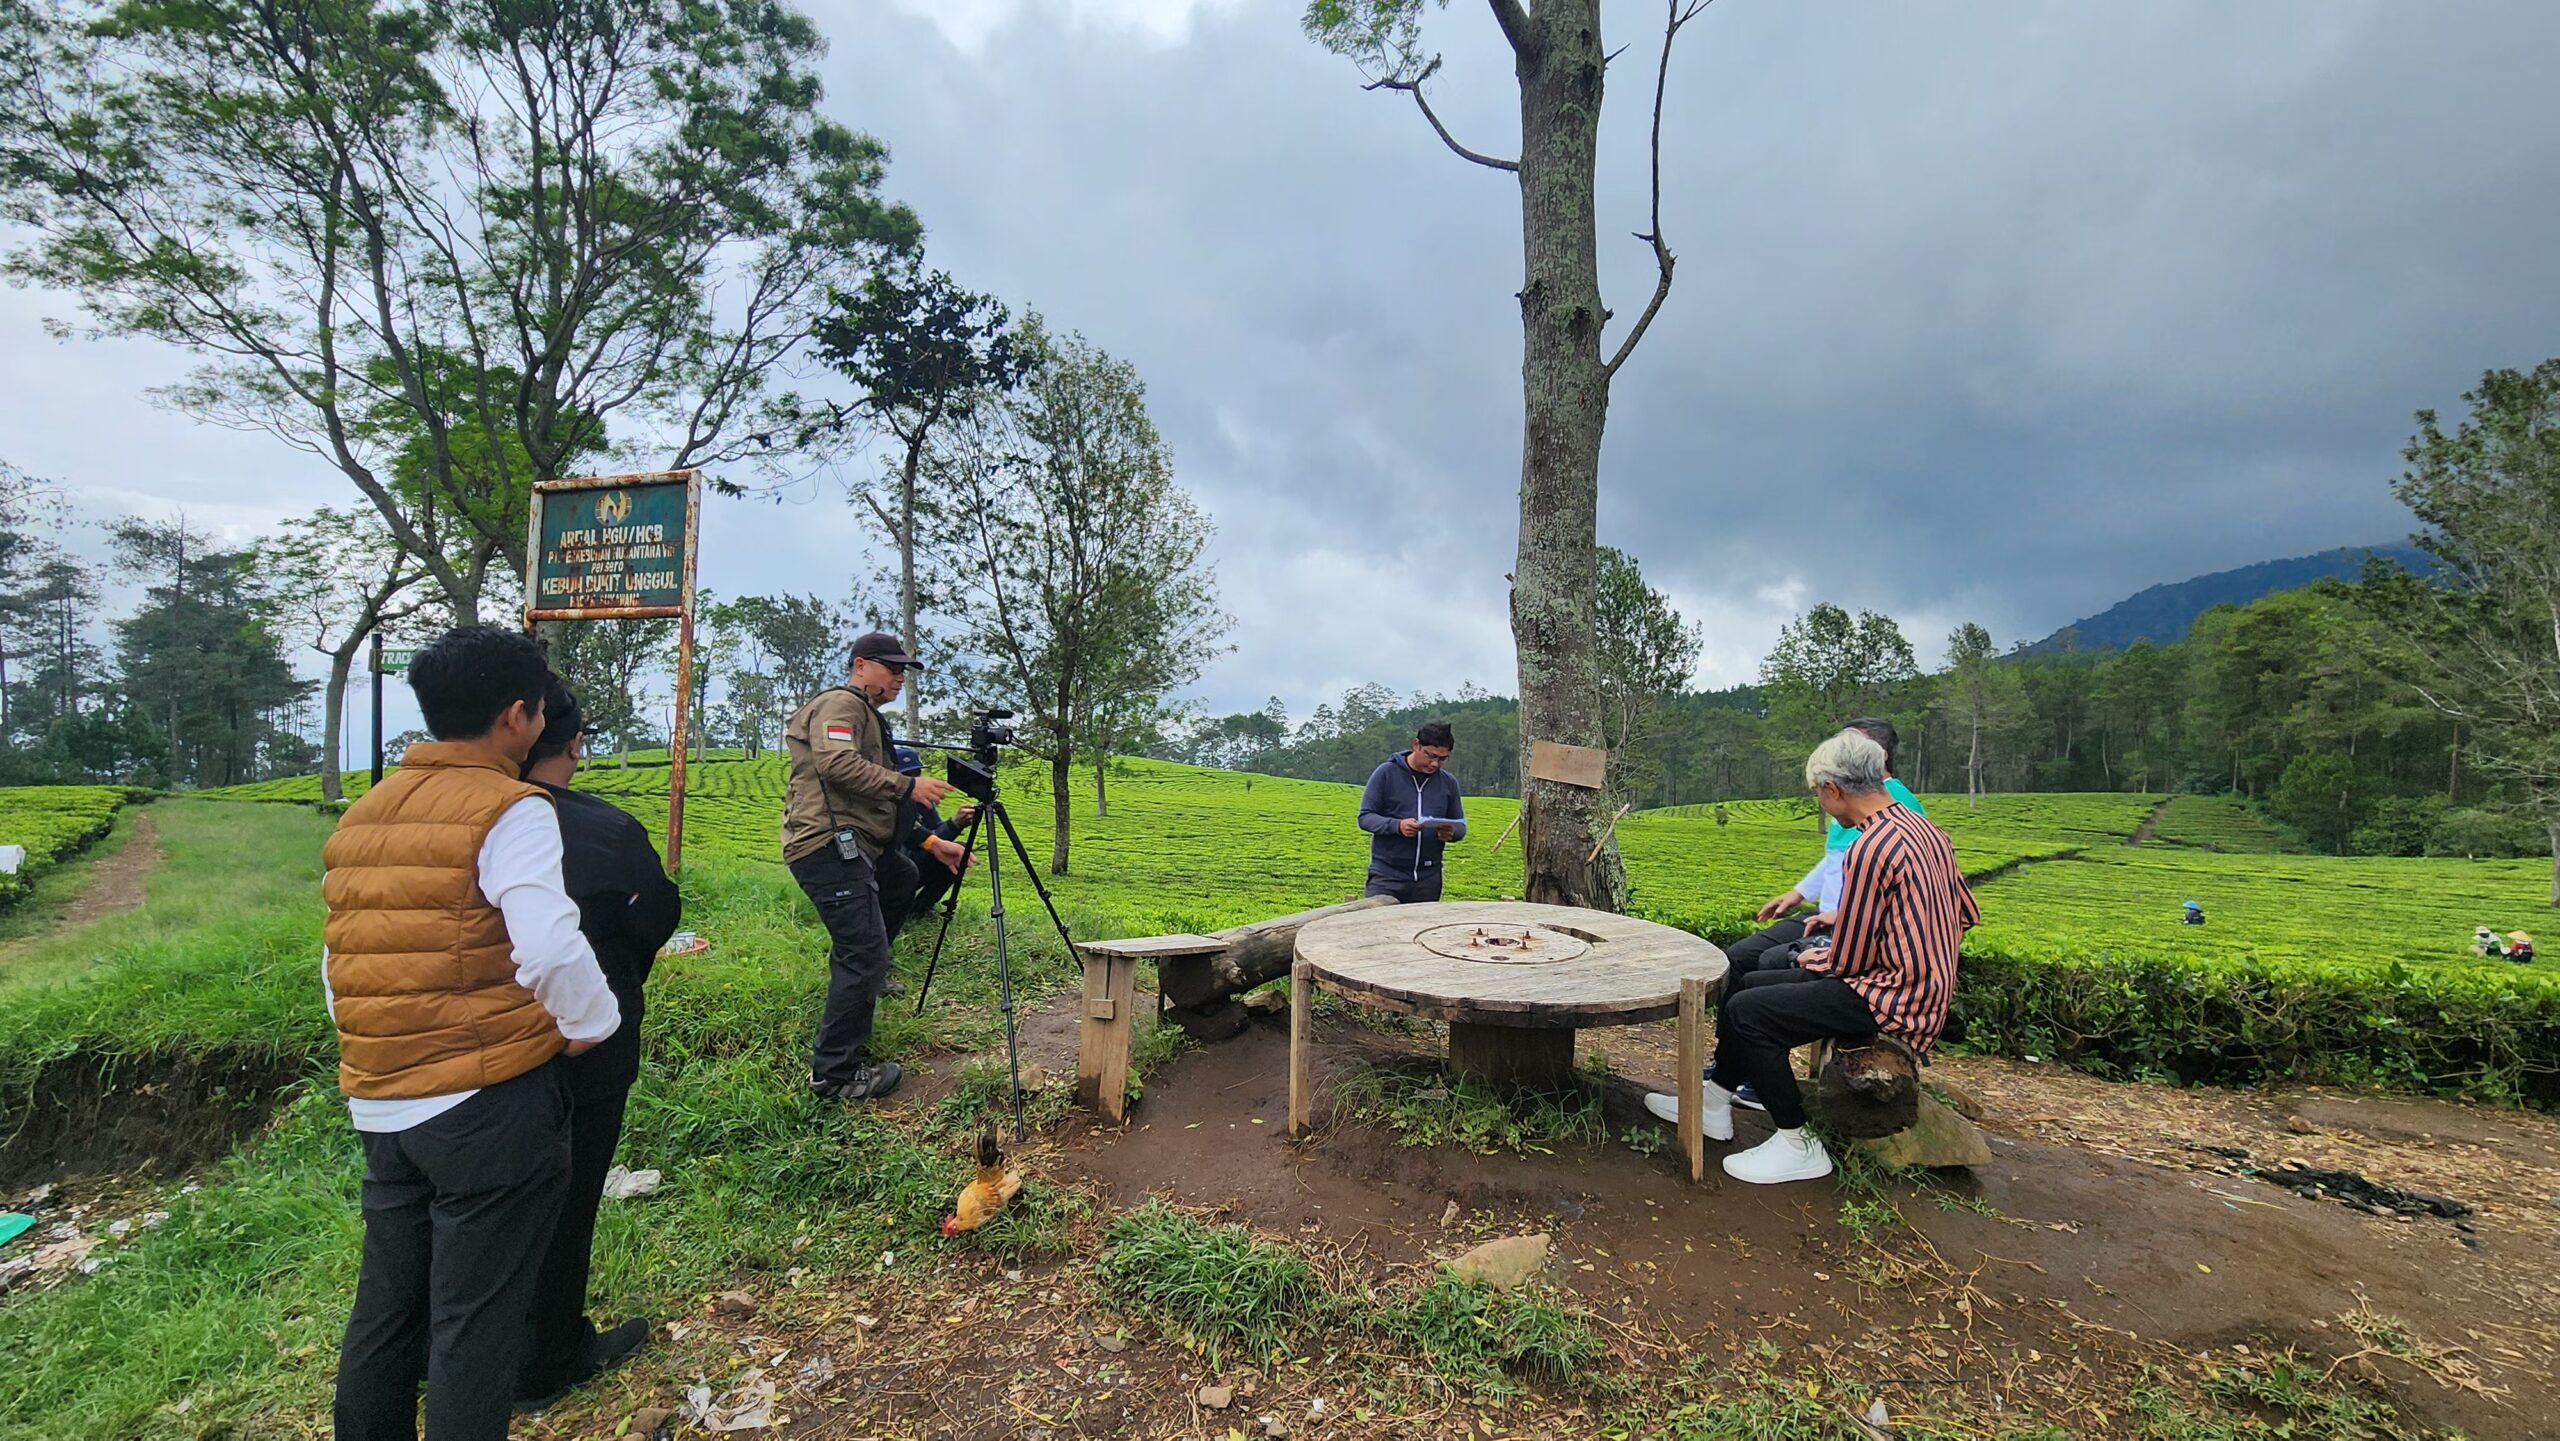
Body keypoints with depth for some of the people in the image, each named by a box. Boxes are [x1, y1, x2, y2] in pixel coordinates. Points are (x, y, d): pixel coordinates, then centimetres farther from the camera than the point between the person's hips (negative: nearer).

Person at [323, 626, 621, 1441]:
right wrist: (593, 1025, -8)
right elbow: (551, 948, -25)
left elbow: (338, 962, 14)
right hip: (490, 1102, -7)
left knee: (384, 1306, 21)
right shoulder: (509, 810, -14)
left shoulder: (362, 815, 10)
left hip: (378, 1104, 7)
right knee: (477, 1318, 5)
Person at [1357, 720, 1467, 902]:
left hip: (1428, 879, 4)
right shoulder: (1387, 773, -4)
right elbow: (1365, 817, -5)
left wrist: (1451, 833, -10)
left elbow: (1460, 824, 15)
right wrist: (1397, 826, -24)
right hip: (1387, 875, -3)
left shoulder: (1448, 782, 7)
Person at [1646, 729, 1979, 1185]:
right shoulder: (1925, 829, 6)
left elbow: (1846, 962, -19)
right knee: (1748, 985, 12)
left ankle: (1798, 1144, -1)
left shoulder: (1871, 850, -23)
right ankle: (1714, 1102, 22)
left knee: (1746, 1011, -14)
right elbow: (1967, 914, 18)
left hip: (1891, 1000, -10)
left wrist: (1813, 960, 5)